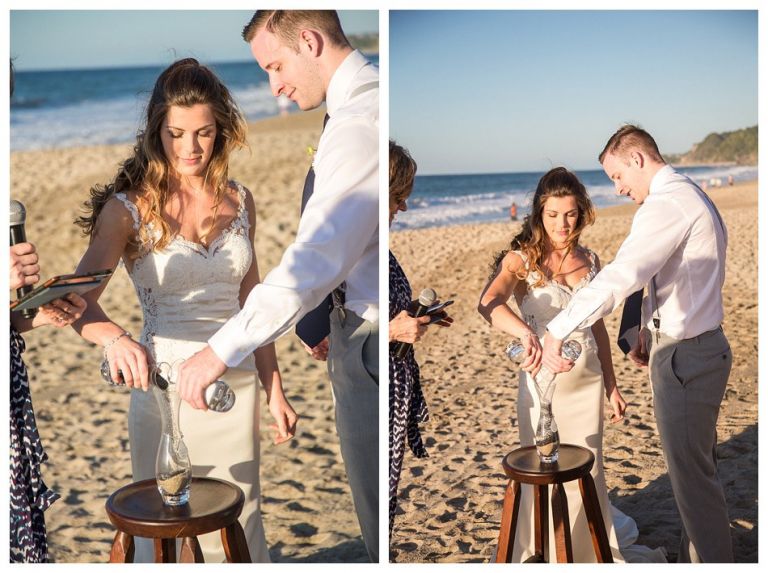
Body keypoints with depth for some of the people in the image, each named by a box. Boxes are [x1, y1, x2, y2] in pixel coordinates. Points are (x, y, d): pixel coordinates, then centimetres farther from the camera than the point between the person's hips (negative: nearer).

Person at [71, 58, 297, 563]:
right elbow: (78, 299, -20)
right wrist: (114, 337, -41)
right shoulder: (129, 208, -7)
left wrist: (275, 389, 10)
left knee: (238, 528, 13)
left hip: (238, 384, 3)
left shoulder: (240, 202, 5)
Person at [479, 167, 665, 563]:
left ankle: (589, 549, 37)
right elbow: (488, 303, -31)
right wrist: (526, 333, -50)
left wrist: (611, 385, 11)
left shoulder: (590, 261, 5)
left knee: (588, 467, 14)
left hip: (588, 380, 4)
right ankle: (543, 555, 30)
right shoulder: (521, 260, -11)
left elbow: (597, 326, 13)